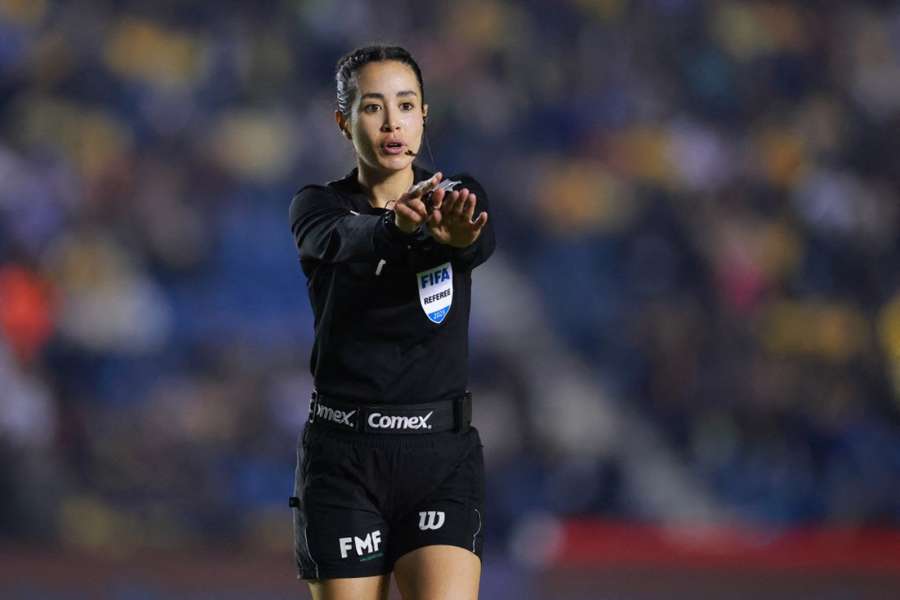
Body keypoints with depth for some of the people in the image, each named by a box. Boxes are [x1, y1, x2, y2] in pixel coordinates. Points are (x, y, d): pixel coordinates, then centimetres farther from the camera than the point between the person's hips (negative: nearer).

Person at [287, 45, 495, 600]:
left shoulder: (460, 198, 3)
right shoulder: (319, 206, 2)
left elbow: (479, 242, -21)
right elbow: (342, 240, -23)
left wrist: (455, 235, -48)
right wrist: (399, 225, -48)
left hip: (444, 456, 0)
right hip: (343, 457, 0)